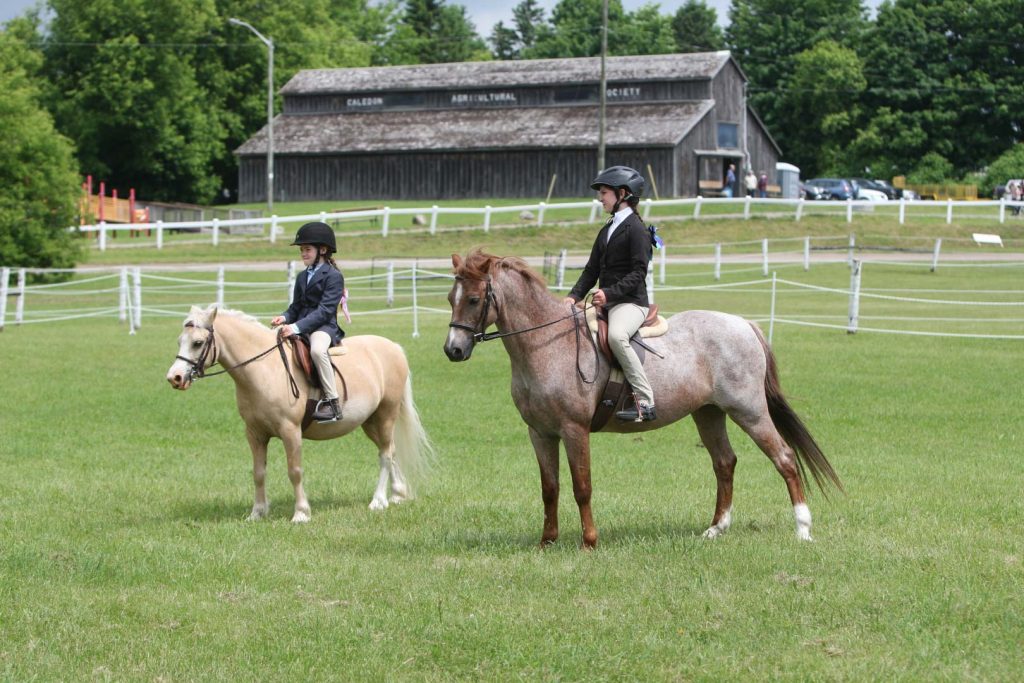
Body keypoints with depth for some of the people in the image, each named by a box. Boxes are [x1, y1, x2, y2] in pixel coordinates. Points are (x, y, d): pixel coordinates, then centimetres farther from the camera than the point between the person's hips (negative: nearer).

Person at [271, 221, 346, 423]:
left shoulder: (333, 276, -7)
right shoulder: (302, 277, 20)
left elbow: (325, 310, -16)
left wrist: (297, 327, -25)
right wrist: (285, 317, -6)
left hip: (324, 327, -9)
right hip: (300, 328, 9)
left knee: (317, 349, -39)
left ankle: (332, 402, -34)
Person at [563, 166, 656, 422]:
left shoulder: (636, 229, -8)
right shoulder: (607, 231, 19)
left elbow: (639, 272, -16)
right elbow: (592, 270, 17)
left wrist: (610, 293, -27)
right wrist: (574, 296, 1)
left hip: (631, 303, -10)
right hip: (606, 303, 10)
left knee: (616, 335, -37)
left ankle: (645, 402, -35)